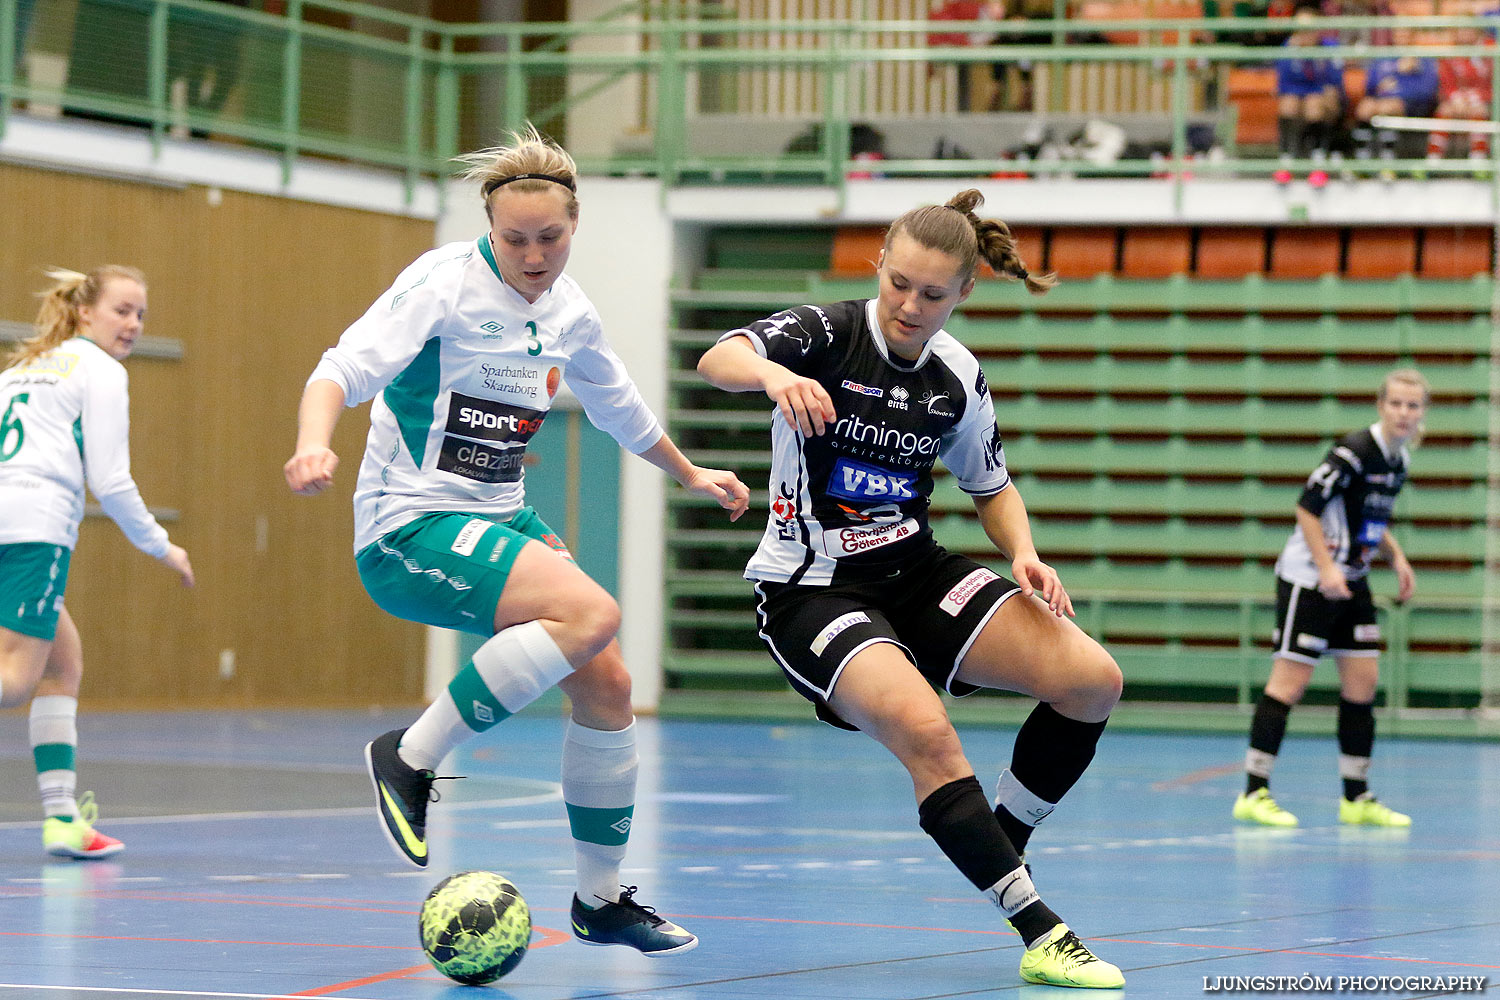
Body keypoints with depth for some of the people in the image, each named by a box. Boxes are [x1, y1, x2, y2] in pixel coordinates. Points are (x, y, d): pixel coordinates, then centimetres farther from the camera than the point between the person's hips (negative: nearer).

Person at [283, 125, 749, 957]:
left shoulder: (569, 312, 8)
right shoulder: (446, 281, -14)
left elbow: (619, 406, 28)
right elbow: (347, 365, -24)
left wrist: (688, 475, 41)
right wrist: (313, 444, -45)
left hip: (500, 520, 8)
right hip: (409, 527, -8)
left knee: (607, 685, 2)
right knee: (590, 613, -28)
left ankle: (600, 898, 18)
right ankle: (409, 758, -18)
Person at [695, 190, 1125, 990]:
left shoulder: (959, 379, 1)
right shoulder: (824, 334, -13)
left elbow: (991, 487, 16)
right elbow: (717, 360, -32)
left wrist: (1024, 556, -5)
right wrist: (773, 374, -55)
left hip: (915, 573, 6)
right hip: (810, 589, -5)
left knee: (1092, 681, -11)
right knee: (923, 731, -31)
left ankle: (998, 850, 6)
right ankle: (1040, 933, -26)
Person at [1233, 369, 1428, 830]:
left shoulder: (1399, 460, 8)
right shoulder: (1354, 451, -19)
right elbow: (1307, 506, -19)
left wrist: (1396, 556, 11)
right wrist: (1326, 568, -23)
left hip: (1350, 583, 9)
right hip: (1309, 579, -9)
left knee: (1363, 679, 6)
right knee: (1291, 679, -9)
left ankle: (1356, 798, 13)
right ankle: (1254, 794, -5)